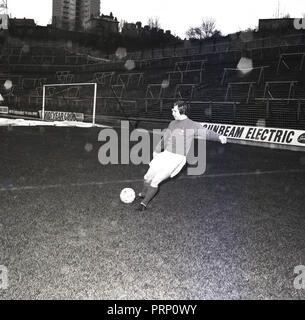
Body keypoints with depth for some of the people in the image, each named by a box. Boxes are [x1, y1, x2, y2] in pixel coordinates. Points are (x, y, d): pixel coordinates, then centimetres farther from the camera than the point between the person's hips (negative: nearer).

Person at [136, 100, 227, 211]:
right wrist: (156, 150, 32)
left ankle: (144, 203, 9)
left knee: (155, 182, -9)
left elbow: (206, 132, -18)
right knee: (147, 177, 11)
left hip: (177, 159, -6)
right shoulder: (172, 123, 12)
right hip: (165, 155, 6)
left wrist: (219, 136, -37)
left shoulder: (192, 125, -9)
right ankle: (143, 194, 40)